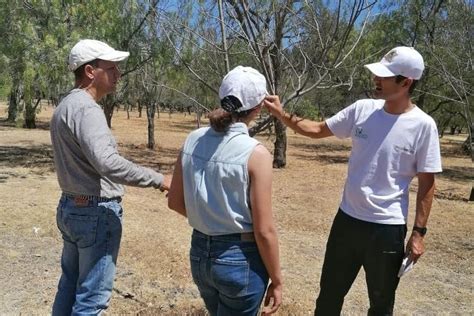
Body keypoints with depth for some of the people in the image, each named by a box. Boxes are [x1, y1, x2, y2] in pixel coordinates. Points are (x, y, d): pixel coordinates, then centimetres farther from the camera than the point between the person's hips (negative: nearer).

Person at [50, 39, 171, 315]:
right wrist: (158, 179, -26)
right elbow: (107, 162, -32)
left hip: (71, 206, 10)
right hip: (96, 212, -10)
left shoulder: (65, 105, 12)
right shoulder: (86, 108, -20)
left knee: (70, 285, 21)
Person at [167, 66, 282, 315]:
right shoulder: (255, 153, -20)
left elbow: (175, 201, 5)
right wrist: (276, 281, -4)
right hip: (239, 259, -6)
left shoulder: (193, 140, -4)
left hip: (199, 253, 6)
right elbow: (264, 231, -17)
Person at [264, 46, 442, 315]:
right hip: (347, 218, 4)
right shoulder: (362, 110, -3)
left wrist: (419, 232, -8)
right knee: (330, 293, 20)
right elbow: (318, 130, 6)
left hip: (388, 227, -3)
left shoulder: (423, 125, -13)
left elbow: (427, 182, -8)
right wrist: (281, 114, -6)